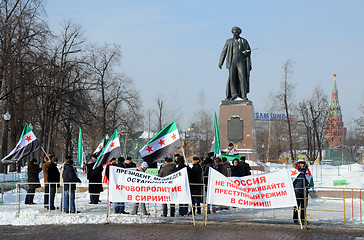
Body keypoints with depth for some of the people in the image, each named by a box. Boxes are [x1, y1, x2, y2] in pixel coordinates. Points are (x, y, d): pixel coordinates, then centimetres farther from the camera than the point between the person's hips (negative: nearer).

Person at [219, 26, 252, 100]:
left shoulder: (244, 41, 16)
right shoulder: (229, 41, 17)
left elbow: (249, 51, 19)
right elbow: (224, 52, 15)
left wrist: (247, 52, -6)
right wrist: (220, 62, 7)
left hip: (241, 62, -1)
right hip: (232, 62, 1)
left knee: (242, 77, -12)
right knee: (232, 77, -14)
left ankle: (243, 95, -14)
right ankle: (234, 94, -12)